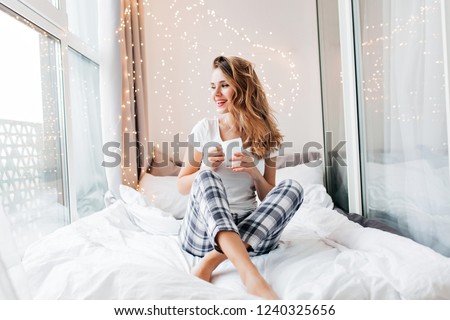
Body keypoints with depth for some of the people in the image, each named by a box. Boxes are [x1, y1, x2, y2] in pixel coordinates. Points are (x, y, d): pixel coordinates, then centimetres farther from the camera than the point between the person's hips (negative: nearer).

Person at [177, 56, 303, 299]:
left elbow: (269, 199, 8)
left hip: (251, 230, 2)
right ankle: (249, 273, -44)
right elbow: (182, 186, 6)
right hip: (203, 230, -1)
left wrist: (254, 173, -13)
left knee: (292, 187, -21)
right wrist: (206, 169, -15)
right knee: (206, 176, -28)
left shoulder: (265, 136, 4)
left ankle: (211, 260, -30)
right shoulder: (204, 129, 1)